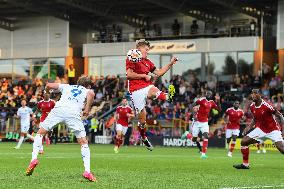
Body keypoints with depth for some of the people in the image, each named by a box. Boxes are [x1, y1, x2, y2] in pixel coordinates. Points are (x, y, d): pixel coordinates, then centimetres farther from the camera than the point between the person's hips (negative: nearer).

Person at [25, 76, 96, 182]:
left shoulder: (67, 87, 33)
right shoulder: (87, 91, 25)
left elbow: (49, 85, 27)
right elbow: (91, 94, -1)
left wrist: (47, 92, 49)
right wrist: (87, 109, 6)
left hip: (59, 108, 2)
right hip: (74, 113, -2)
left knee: (40, 133, 17)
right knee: (83, 142, 8)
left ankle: (34, 158, -2)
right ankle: (87, 171, -3)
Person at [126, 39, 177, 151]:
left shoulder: (147, 62, 23)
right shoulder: (132, 59, -1)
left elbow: (158, 73, 24)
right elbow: (129, 74, -12)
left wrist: (170, 64, 17)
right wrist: (144, 76, -7)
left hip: (147, 87, 4)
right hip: (136, 90, -4)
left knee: (154, 91, -36)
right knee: (142, 116, -1)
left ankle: (168, 97, -67)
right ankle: (144, 138, 17)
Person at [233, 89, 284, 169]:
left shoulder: (266, 106, -23)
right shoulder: (252, 107, -2)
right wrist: (249, 127, 2)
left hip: (273, 130, -7)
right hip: (260, 129, 7)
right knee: (244, 142, -1)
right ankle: (245, 164, 11)